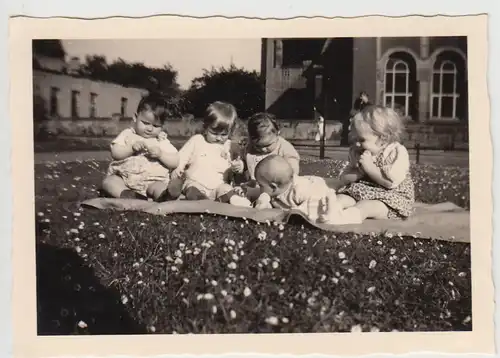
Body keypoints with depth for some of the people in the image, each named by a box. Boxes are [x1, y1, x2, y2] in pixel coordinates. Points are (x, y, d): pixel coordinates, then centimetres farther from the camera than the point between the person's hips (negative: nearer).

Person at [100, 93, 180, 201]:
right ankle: (125, 194, -47)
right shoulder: (128, 134, 10)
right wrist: (131, 148, -18)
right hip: (123, 177, 2)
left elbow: (175, 162, 0)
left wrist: (160, 154, -17)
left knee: (160, 187, -31)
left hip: (152, 181, -1)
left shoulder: (162, 141, 8)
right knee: (108, 181, -23)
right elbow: (115, 153, -1)